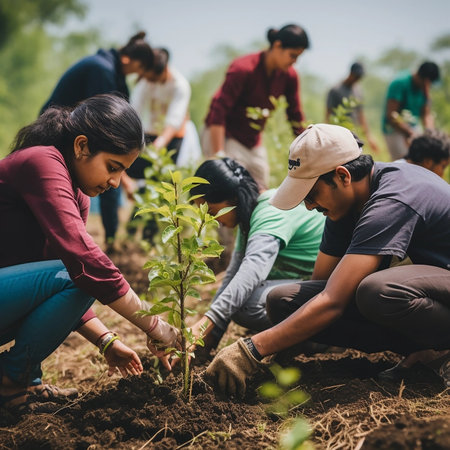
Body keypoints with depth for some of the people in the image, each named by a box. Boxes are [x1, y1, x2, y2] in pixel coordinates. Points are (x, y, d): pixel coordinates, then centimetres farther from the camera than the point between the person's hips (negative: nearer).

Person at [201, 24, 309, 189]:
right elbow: (217, 111, -25)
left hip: (253, 142, 7)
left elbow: (296, 118, 7)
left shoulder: (289, 76, -2)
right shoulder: (243, 69, -21)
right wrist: (218, 156, -29)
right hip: (223, 137, -7)